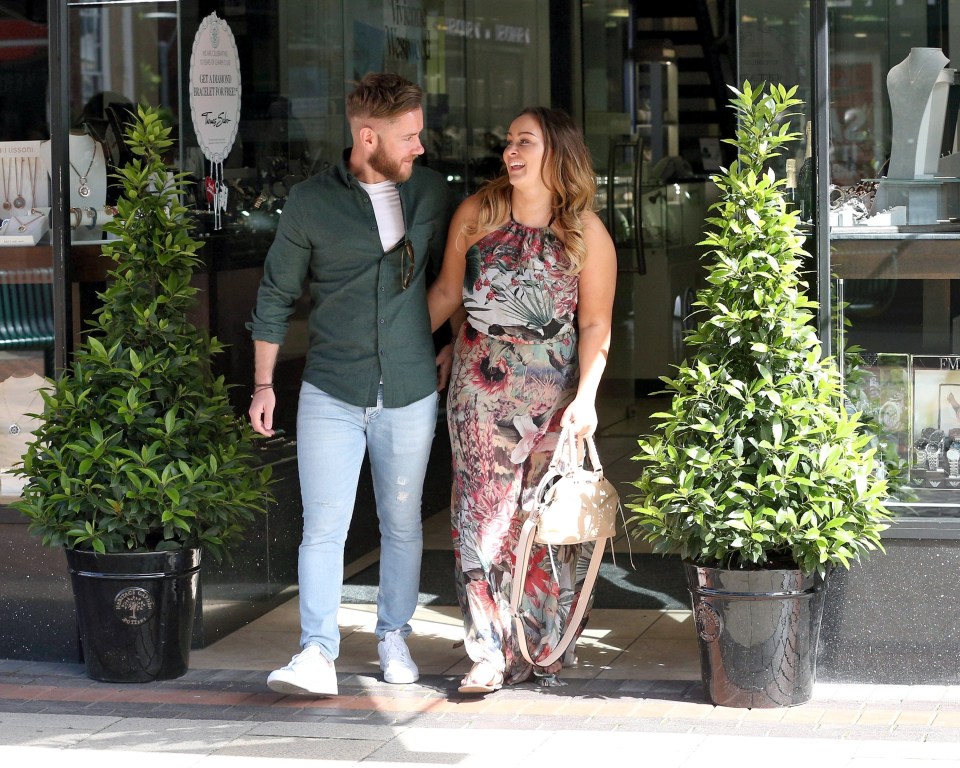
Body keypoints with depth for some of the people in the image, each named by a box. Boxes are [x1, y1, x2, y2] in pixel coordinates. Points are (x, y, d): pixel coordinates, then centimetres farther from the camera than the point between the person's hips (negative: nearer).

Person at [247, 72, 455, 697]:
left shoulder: (433, 193, 4)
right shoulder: (311, 201, -3)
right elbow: (277, 295, 5)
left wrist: (450, 351, 16)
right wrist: (263, 383, 4)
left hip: (411, 393, 2)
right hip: (331, 393, -2)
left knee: (402, 524, 11)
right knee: (323, 527, -7)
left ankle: (395, 638, 25)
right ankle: (318, 655, -7)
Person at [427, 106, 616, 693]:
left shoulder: (586, 232, -2)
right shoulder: (477, 215, 4)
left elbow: (596, 325, -3)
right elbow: (448, 291, 14)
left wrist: (585, 396, -12)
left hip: (555, 391, -1)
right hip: (481, 386, 1)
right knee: (484, 514, -4)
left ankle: (542, 647, 14)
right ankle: (492, 653, -1)